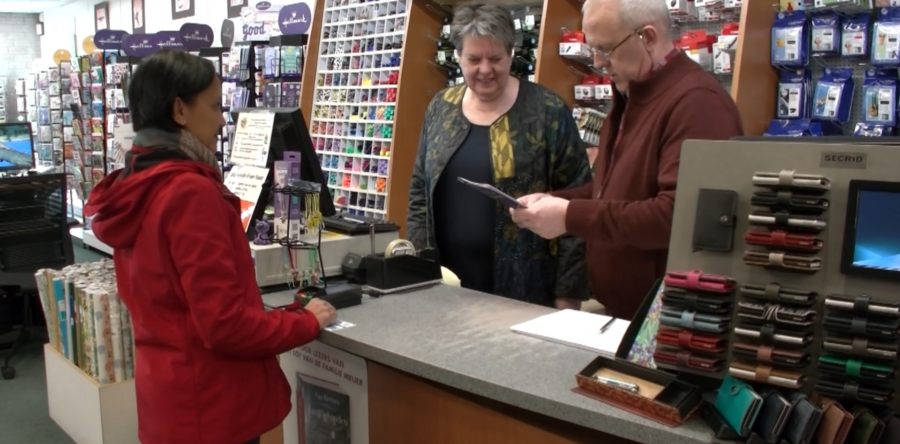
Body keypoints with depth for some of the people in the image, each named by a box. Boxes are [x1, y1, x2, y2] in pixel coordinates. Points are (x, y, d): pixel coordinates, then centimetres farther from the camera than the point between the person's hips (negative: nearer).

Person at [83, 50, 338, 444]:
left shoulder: (134, 185, 5)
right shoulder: (190, 191, -22)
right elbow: (225, 324, -24)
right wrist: (307, 322, -9)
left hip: (167, 393, 8)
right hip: (210, 404, -8)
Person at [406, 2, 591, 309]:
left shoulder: (547, 112, -6)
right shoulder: (441, 108, 6)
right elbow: (420, 191, 12)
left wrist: (568, 292, -9)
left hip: (524, 288, -3)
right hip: (446, 283, 4)